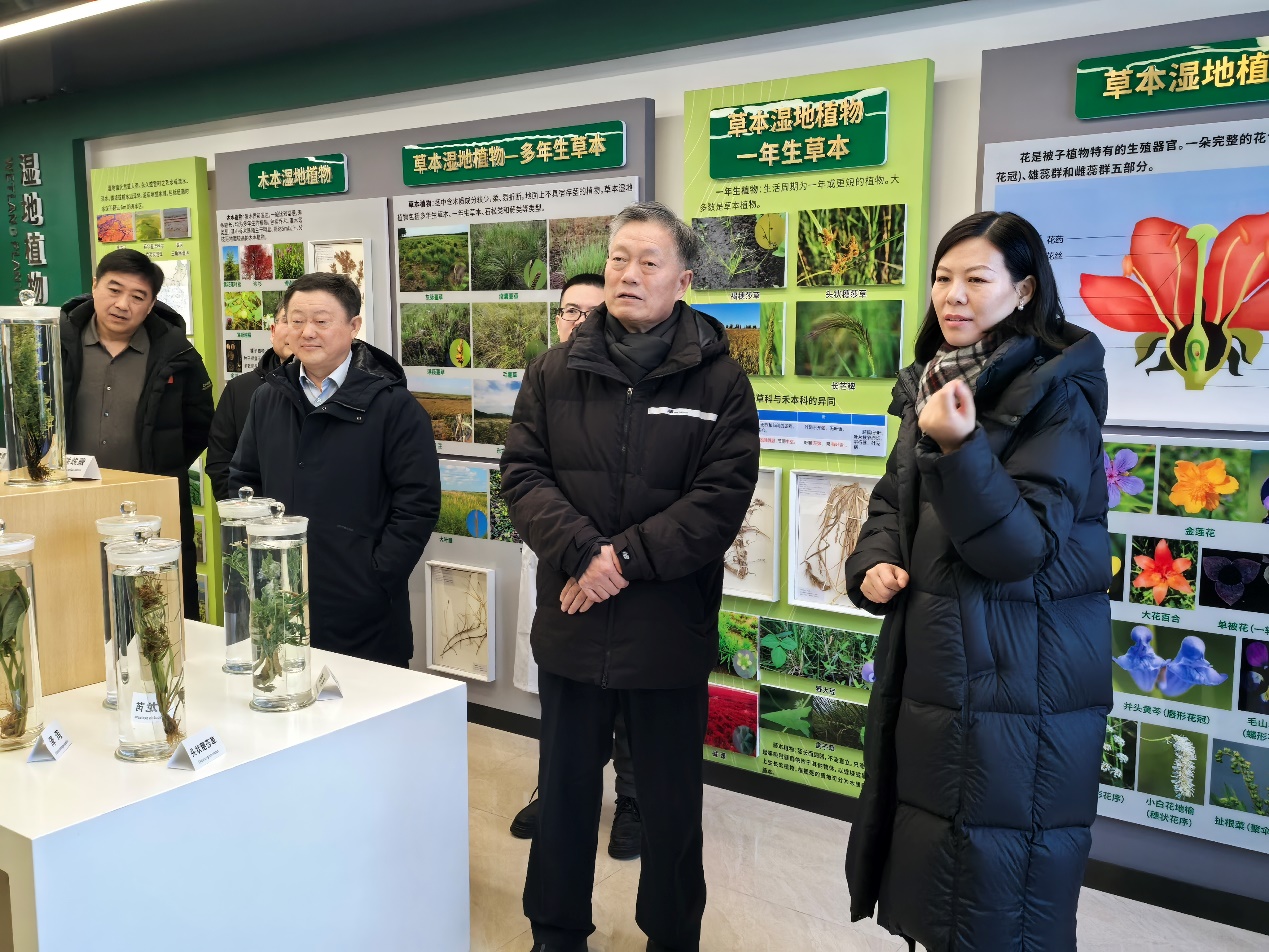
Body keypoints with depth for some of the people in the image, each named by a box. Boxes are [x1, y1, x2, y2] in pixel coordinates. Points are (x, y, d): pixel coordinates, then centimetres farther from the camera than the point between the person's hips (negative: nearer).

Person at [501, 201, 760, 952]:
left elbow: (722, 496, -12)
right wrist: (583, 552, -19)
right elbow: (524, 473, -4)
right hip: (572, 621, 2)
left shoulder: (719, 380, -4)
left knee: (671, 801, 14)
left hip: (671, 628, -2)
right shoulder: (555, 372, 3)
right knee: (565, 790, 18)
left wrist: (625, 559, -19)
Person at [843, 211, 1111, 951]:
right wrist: (873, 562, -3)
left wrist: (960, 448, -33)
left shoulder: (1056, 394, -12)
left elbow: (1021, 548, -20)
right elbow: (894, 500, 17)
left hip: (1017, 685, -7)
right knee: (930, 881, 18)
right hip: (930, 666, 7)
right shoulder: (930, 384, 10)